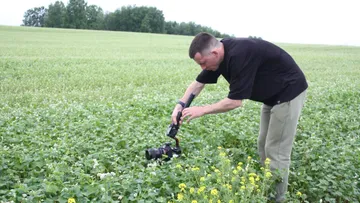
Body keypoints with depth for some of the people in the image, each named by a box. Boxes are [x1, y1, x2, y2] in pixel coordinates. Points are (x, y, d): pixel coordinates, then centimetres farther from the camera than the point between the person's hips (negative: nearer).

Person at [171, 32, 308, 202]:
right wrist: (180, 105, -6)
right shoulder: (220, 53, -4)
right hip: (272, 95, 9)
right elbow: (198, 83, 6)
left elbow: (235, 101, -27)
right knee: (264, 146, 14)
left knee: (276, 151, -5)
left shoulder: (239, 55, -32)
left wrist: (202, 110, -18)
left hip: (288, 92, -9)